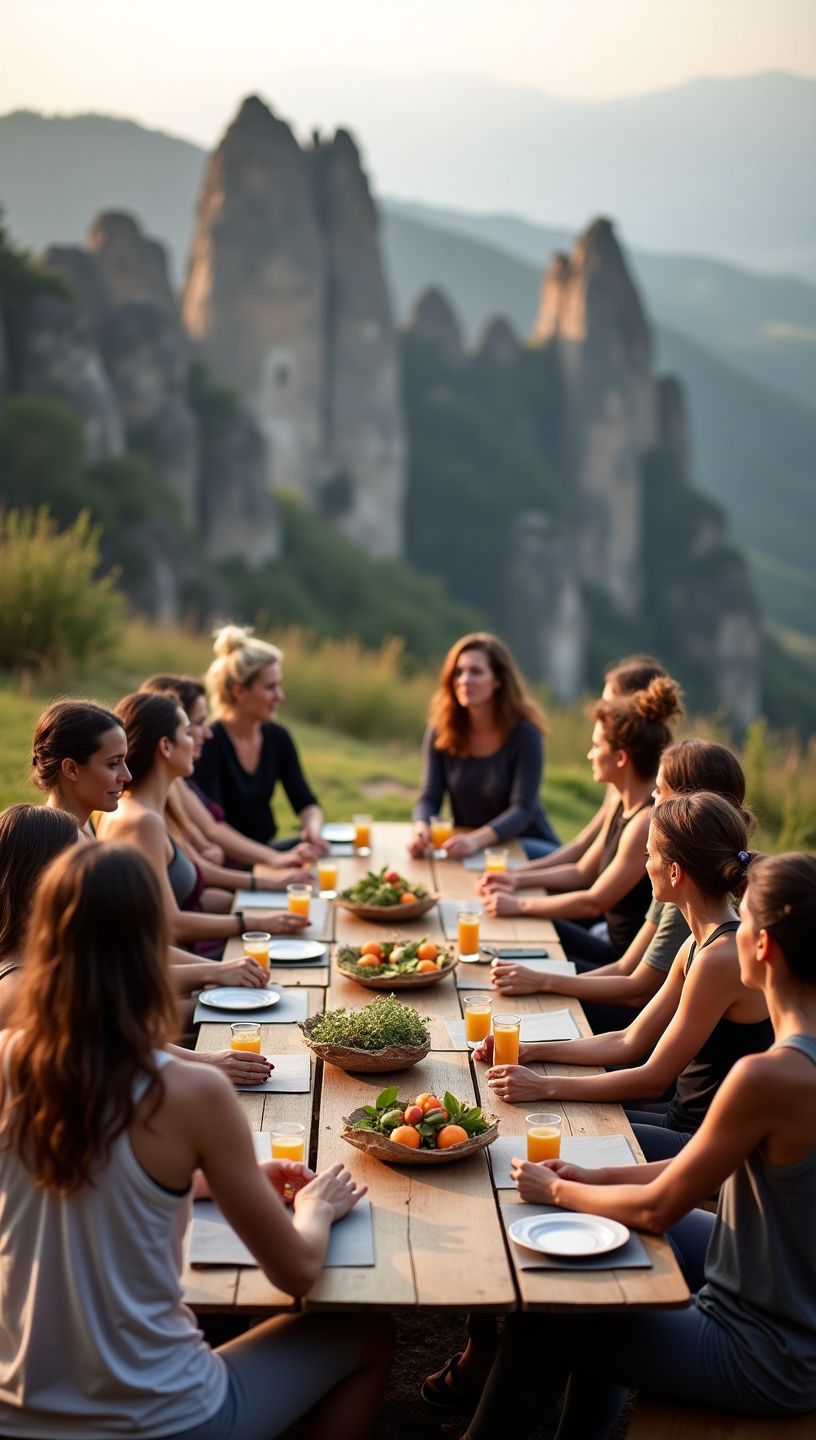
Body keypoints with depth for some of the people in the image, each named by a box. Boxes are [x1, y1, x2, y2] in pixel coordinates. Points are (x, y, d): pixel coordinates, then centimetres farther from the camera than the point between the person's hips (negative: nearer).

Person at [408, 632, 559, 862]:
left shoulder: (524, 733, -15)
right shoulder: (441, 731, -4)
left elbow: (522, 810, -21)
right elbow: (429, 798, -7)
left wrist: (477, 839, -40)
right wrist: (421, 828, -32)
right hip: (468, 845, 5)